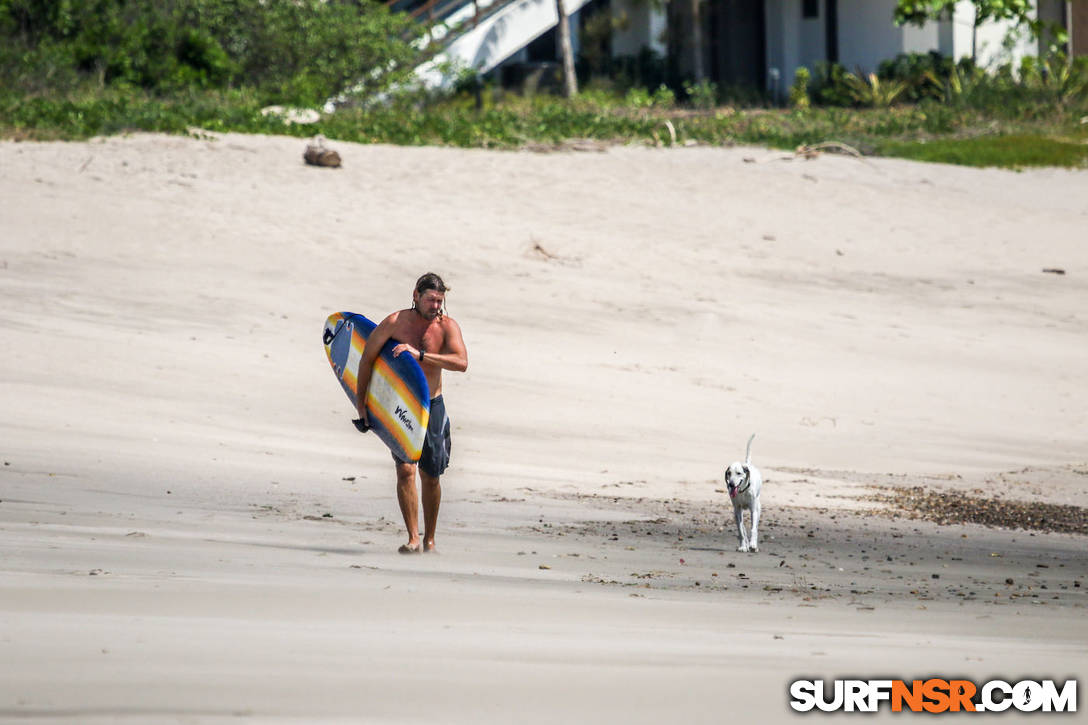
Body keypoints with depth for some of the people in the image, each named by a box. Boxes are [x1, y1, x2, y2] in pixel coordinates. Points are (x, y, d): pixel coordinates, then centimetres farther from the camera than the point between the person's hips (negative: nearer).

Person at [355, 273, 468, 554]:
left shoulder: (447, 326, -7)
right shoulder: (395, 323, -10)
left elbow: (461, 363, -23)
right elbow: (367, 359, 0)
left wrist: (420, 354, -31)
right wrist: (361, 404, 0)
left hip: (432, 406, 2)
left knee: (430, 475, 6)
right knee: (405, 469, -15)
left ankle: (429, 539, 21)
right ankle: (412, 538, -15)